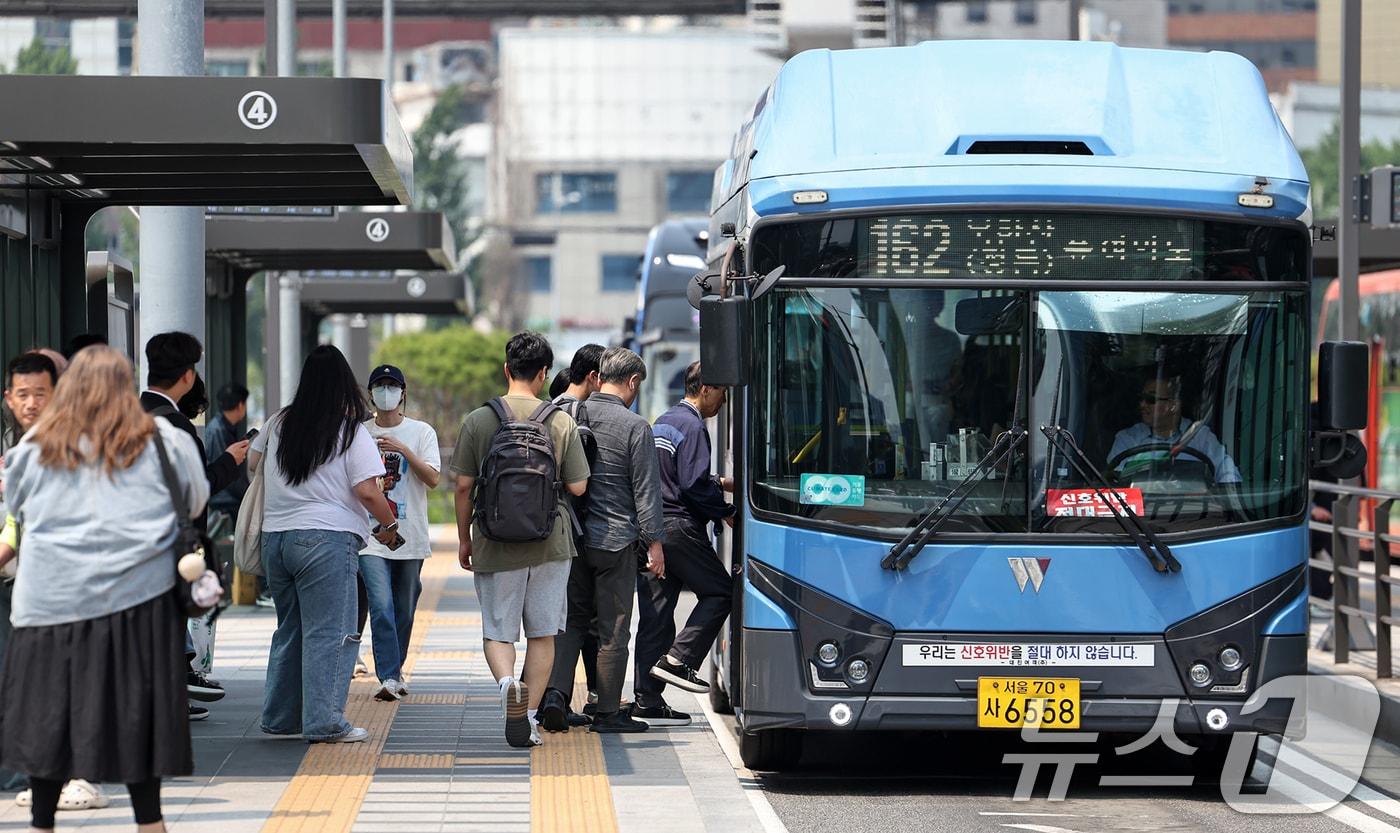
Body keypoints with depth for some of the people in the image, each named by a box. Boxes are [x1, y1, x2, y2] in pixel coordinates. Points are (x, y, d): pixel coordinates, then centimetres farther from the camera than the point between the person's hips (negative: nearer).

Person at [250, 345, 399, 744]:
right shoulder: (351, 431, -6)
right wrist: (389, 524, 4)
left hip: (275, 536, 6)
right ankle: (324, 722, -8)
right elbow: (367, 491, -12)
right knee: (329, 633, -4)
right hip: (327, 538, -6)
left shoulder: (279, 424, 8)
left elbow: (252, 462, 22)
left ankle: (279, 717, 20)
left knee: (289, 629, 16)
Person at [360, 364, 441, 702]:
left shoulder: (421, 432, 3)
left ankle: (395, 669, 28)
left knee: (404, 610, 10)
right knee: (381, 606, -14)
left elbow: (432, 479, -10)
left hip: (411, 536, 1)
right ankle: (389, 678, -16)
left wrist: (402, 449, -19)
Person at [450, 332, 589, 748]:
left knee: (496, 631, 7)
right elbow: (578, 487, -2)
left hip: (495, 545, -1)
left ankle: (507, 682, -22)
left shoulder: (478, 421, -4)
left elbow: (463, 485, -2)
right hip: (550, 545, 1)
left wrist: (464, 539, 10)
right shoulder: (561, 422, -4)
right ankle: (529, 717, 8)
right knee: (542, 633, 11)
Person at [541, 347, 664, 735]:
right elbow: (646, 490, -9)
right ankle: (608, 712, 8)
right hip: (616, 540, -4)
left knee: (572, 619, 14)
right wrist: (654, 542, -3)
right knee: (613, 629, 4)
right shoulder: (635, 426, -10)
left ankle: (555, 693, -3)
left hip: (572, 538, 4)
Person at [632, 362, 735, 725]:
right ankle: (678, 660, -8)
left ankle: (647, 701, 6)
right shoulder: (692, 427, -11)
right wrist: (726, 512, -5)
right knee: (719, 592, 4)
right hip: (679, 528, -9)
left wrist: (718, 484, 26)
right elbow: (694, 487, -17)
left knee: (654, 613, 7)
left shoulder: (663, 422, 20)